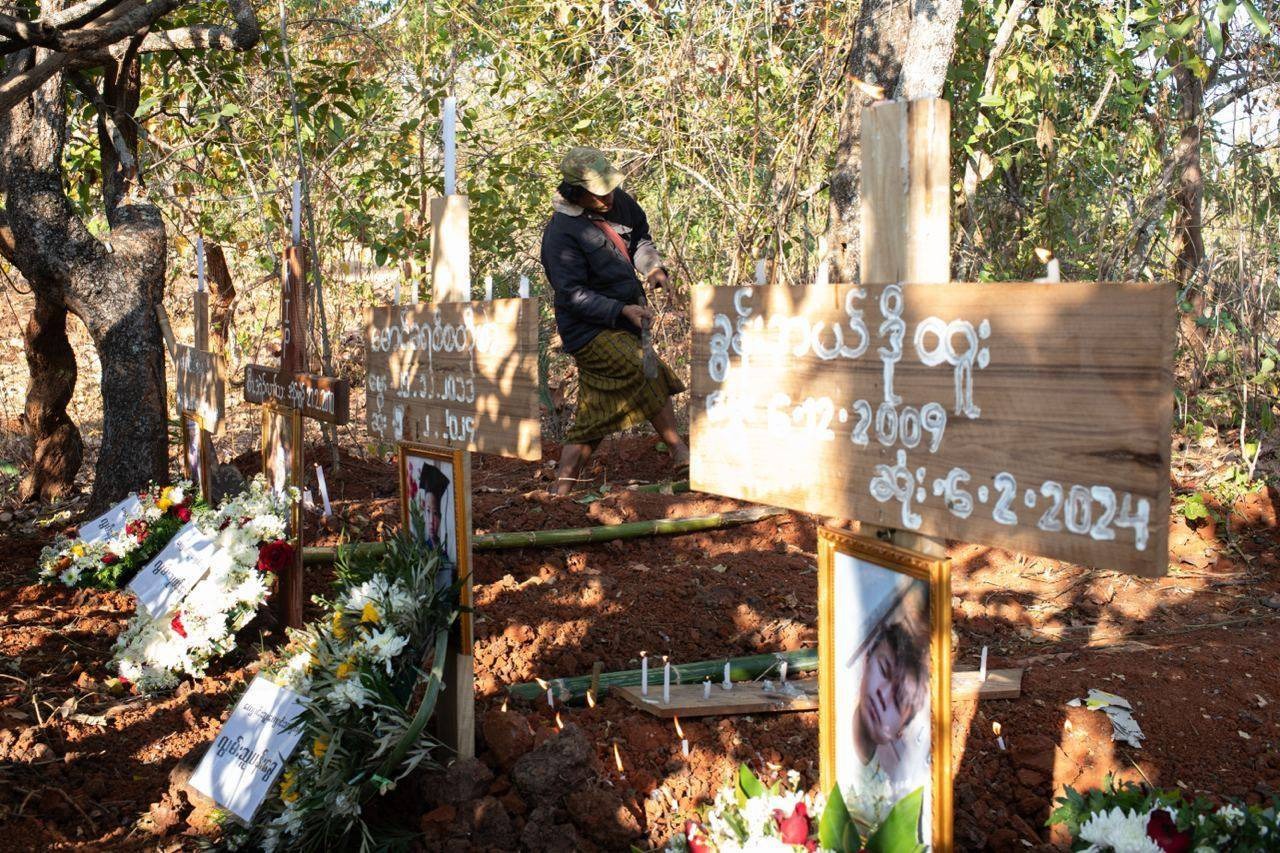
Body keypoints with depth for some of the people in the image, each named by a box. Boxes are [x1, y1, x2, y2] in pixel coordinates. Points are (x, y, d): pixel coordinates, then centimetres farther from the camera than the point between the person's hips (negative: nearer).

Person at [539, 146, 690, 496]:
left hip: (621, 328, 8)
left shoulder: (617, 202, 3)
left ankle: (561, 491, 17)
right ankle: (681, 453, -11)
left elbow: (639, 235, 22)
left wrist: (653, 266, 2)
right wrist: (623, 310, -28)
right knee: (650, 376, -23)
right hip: (591, 332, -8)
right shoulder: (561, 234, -20)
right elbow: (573, 295, -21)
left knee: (592, 418, 10)